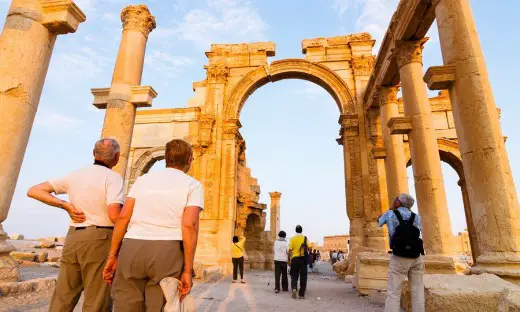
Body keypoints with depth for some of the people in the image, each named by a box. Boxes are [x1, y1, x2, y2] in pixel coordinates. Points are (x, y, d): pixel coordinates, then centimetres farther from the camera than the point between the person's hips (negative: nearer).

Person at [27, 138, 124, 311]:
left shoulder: (75, 175, 10)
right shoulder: (112, 177, -10)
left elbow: (34, 191, 12)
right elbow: (114, 215, -21)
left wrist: (66, 206, 4)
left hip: (72, 238, 6)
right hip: (99, 239, -6)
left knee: (62, 297, 17)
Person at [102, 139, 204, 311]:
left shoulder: (143, 179, 14)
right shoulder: (193, 185, 3)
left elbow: (123, 217, 6)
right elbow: (189, 225, -9)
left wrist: (112, 255, 12)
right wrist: (187, 270, -6)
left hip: (132, 248, 3)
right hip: (167, 252, -2)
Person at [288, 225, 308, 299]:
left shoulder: (292, 238, 0)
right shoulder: (304, 238, -1)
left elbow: (290, 250, -4)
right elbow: (309, 248, -9)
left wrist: (290, 259, 7)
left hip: (294, 259, 0)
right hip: (303, 259, 0)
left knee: (294, 276, 11)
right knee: (303, 277, 8)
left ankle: (294, 288, -14)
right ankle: (301, 294, 10)